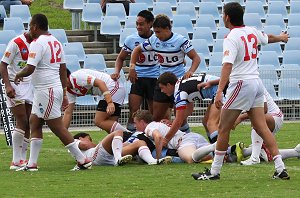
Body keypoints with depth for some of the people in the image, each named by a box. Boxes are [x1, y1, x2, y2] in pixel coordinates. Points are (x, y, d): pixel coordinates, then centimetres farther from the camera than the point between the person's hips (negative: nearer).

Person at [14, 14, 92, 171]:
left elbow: (30, 69, -22)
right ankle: (32, 164, 12)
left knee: (57, 127, -6)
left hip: (47, 91, -10)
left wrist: (18, 75, -1)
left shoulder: (37, 43, -14)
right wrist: (64, 93, 20)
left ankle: (83, 160, -6)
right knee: (34, 122, 14)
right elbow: (63, 69, 17)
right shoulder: (56, 42, 14)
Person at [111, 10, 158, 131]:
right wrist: (117, 71, -5)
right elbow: (121, 58, 11)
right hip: (137, 79, 0)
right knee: (133, 110, -13)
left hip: (155, 79, 0)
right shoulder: (131, 40, -1)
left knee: (154, 112, 5)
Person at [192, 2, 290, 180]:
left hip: (241, 84, -8)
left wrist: (219, 91, -33)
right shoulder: (252, 32, 9)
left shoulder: (231, 39, -14)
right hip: (257, 82, 8)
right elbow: (267, 38, 32)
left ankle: (215, 171, 3)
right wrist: (281, 38, 55)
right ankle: (281, 169, -1)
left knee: (224, 128, 0)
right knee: (261, 127, 6)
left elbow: (227, 65, -26)